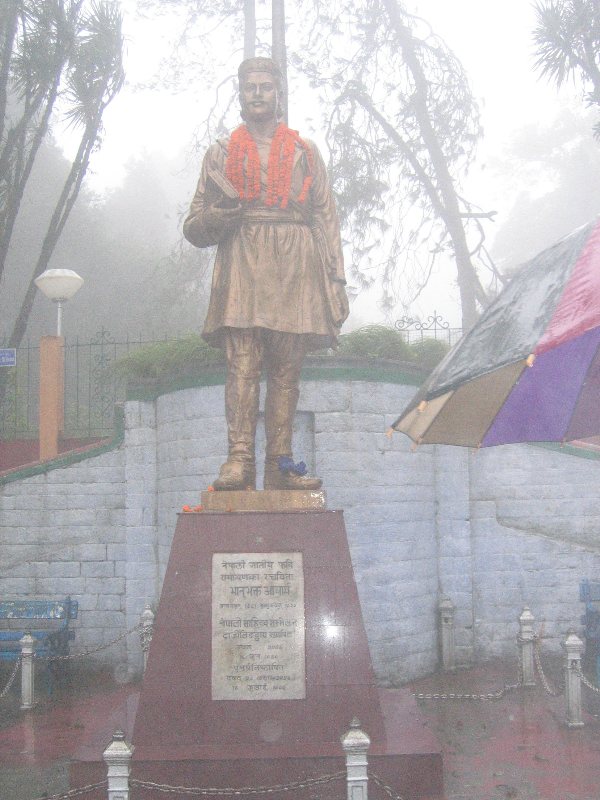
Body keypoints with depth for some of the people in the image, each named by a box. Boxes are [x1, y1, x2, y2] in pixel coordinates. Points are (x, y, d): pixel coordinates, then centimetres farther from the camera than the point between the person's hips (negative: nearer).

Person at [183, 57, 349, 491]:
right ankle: (239, 459, -18)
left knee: (287, 369, -3)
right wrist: (217, 215, -8)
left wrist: (337, 281, 4)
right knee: (243, 364, -14)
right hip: (241, 265, -1)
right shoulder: (221, 154, 19)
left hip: (296, 268, 1)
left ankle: (279, 465, -2)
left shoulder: (305, 153, 21)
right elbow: (194, 228, 16)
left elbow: (327, 221, 15)